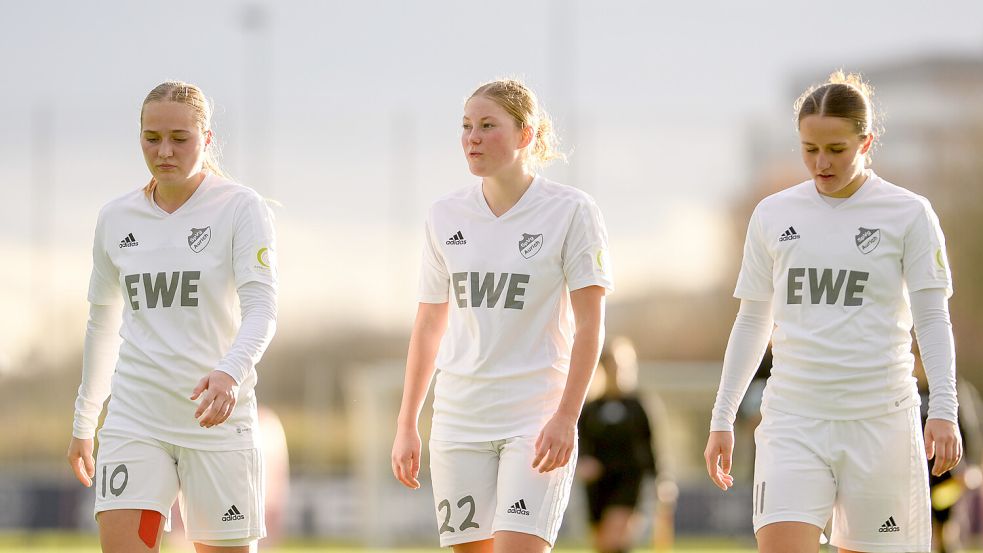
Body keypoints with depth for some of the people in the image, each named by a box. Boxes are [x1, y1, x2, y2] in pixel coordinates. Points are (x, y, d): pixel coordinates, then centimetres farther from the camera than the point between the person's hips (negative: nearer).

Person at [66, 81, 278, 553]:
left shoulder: (241, 208, -4)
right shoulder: (116, 219, 9)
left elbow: (261, 307, -15)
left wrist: (231, 372, -35)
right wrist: (83, 421, 23)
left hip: (218, 420, -3)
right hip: (134, 420, 3)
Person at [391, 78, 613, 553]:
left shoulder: (570, 211, -4)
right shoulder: (446, 217, 8)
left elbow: (589, 325, -5)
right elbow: (428, 326, 15)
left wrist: (566, 416, -14)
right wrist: (406, 424, 12)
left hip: (537, 421, -4)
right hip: (458, 419, 4)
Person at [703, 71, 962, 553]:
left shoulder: (908, 214, 1)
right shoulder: (773, 215, 9)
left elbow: (933, 319, 0)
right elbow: (752, 323, 16)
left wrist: (943, 410, -13)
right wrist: (722, 419, 14)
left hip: (880, 419, -2)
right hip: (792, 418, 2)